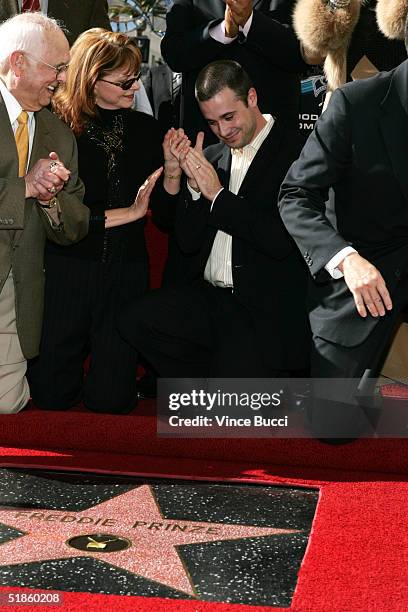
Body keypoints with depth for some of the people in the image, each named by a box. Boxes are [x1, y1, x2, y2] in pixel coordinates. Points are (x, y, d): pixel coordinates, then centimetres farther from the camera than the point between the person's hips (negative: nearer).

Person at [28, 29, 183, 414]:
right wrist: (127, 214, -12)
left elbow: (165, 207, 6)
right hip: (68, 266, -3)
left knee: (110, 401, 1)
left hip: (126, 270, 3)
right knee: (52, 396, 5)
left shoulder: (144, 128, 5)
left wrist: (172, 171, -13)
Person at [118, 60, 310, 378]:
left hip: (266, 313, -6)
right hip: (208, 298, 7)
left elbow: (283, 241, -15)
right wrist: (195, 186, -6)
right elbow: (188, 242, 10)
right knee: (134, 319, -16)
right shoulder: (212, 157, 12)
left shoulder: (296, 152, -6)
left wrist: (218, 195, -13)